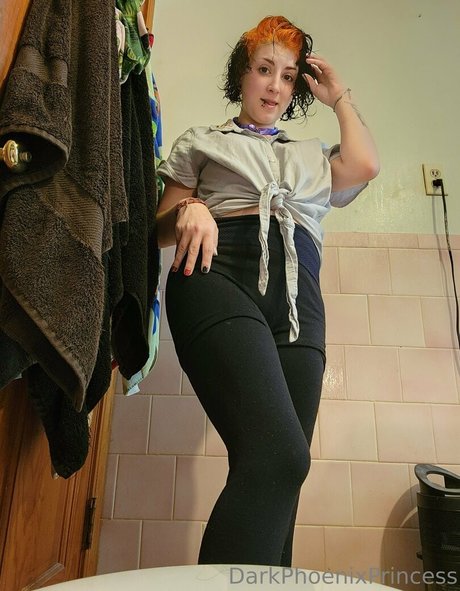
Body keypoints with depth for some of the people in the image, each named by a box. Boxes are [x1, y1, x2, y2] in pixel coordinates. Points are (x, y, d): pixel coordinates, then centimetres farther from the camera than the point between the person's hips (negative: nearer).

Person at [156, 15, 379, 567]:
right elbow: (162, 228, 18)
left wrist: (339, 96, 29)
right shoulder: (202, 142, 28)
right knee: (279, 455, -28)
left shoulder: (311, 155, 35)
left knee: (279, 473, -6)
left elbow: (363, 165, 13)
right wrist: (190, 210, -6)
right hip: (219, 273, -3)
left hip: (298, 293, 4)